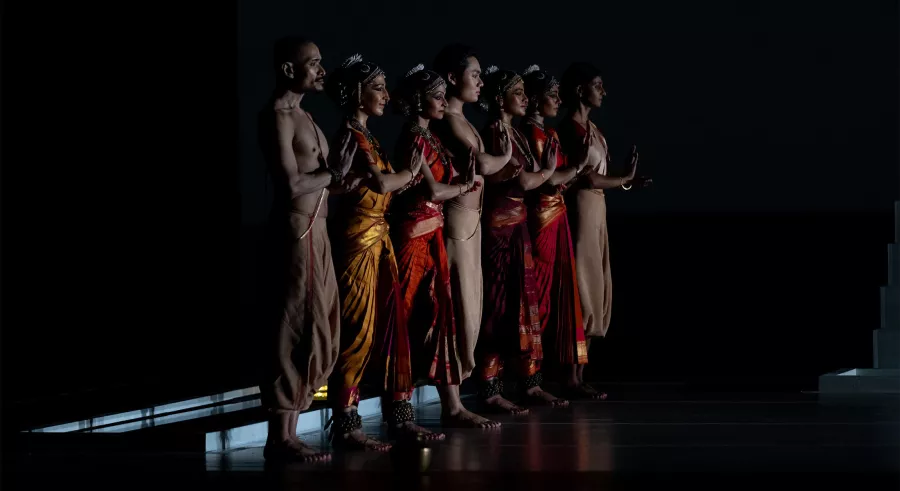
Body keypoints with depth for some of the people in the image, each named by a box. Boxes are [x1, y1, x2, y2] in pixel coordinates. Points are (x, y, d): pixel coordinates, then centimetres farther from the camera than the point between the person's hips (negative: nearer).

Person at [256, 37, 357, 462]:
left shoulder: (302, 115, 17)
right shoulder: (278, 115, -12)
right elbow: (292, 185, -20)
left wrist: (337, 173, -1)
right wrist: (334, 174, -7)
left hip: (314, 229, 10)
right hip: (296, 230, -10)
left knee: (316, 333, 11)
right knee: (297, 333, -8)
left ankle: (286, 429, 15)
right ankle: (281, 437, -5)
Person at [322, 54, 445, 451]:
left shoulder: (365, 135, 17)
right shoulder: (350, 135, -11)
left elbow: (381, 187, 9)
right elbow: (381, 183, -20)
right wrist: (411, 172, -3)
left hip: (379, 239, 9)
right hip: (357, 239, -9)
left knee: (393, 327, 9)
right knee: (359, 331, -7)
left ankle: (399, 417, 14)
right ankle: (346, 425, -3)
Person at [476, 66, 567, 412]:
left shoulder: (515, 135, 15)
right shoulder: (493, 135, -13)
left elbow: (530, 178, 11)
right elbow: (523, 183, -14)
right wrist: (548, 171, 2)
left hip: (518, 225, 9)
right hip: (499, 226, -9)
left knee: (524, 303, 10)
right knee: (501, 306, -6)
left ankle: (529, 383, 15)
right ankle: (490, 389, -2)